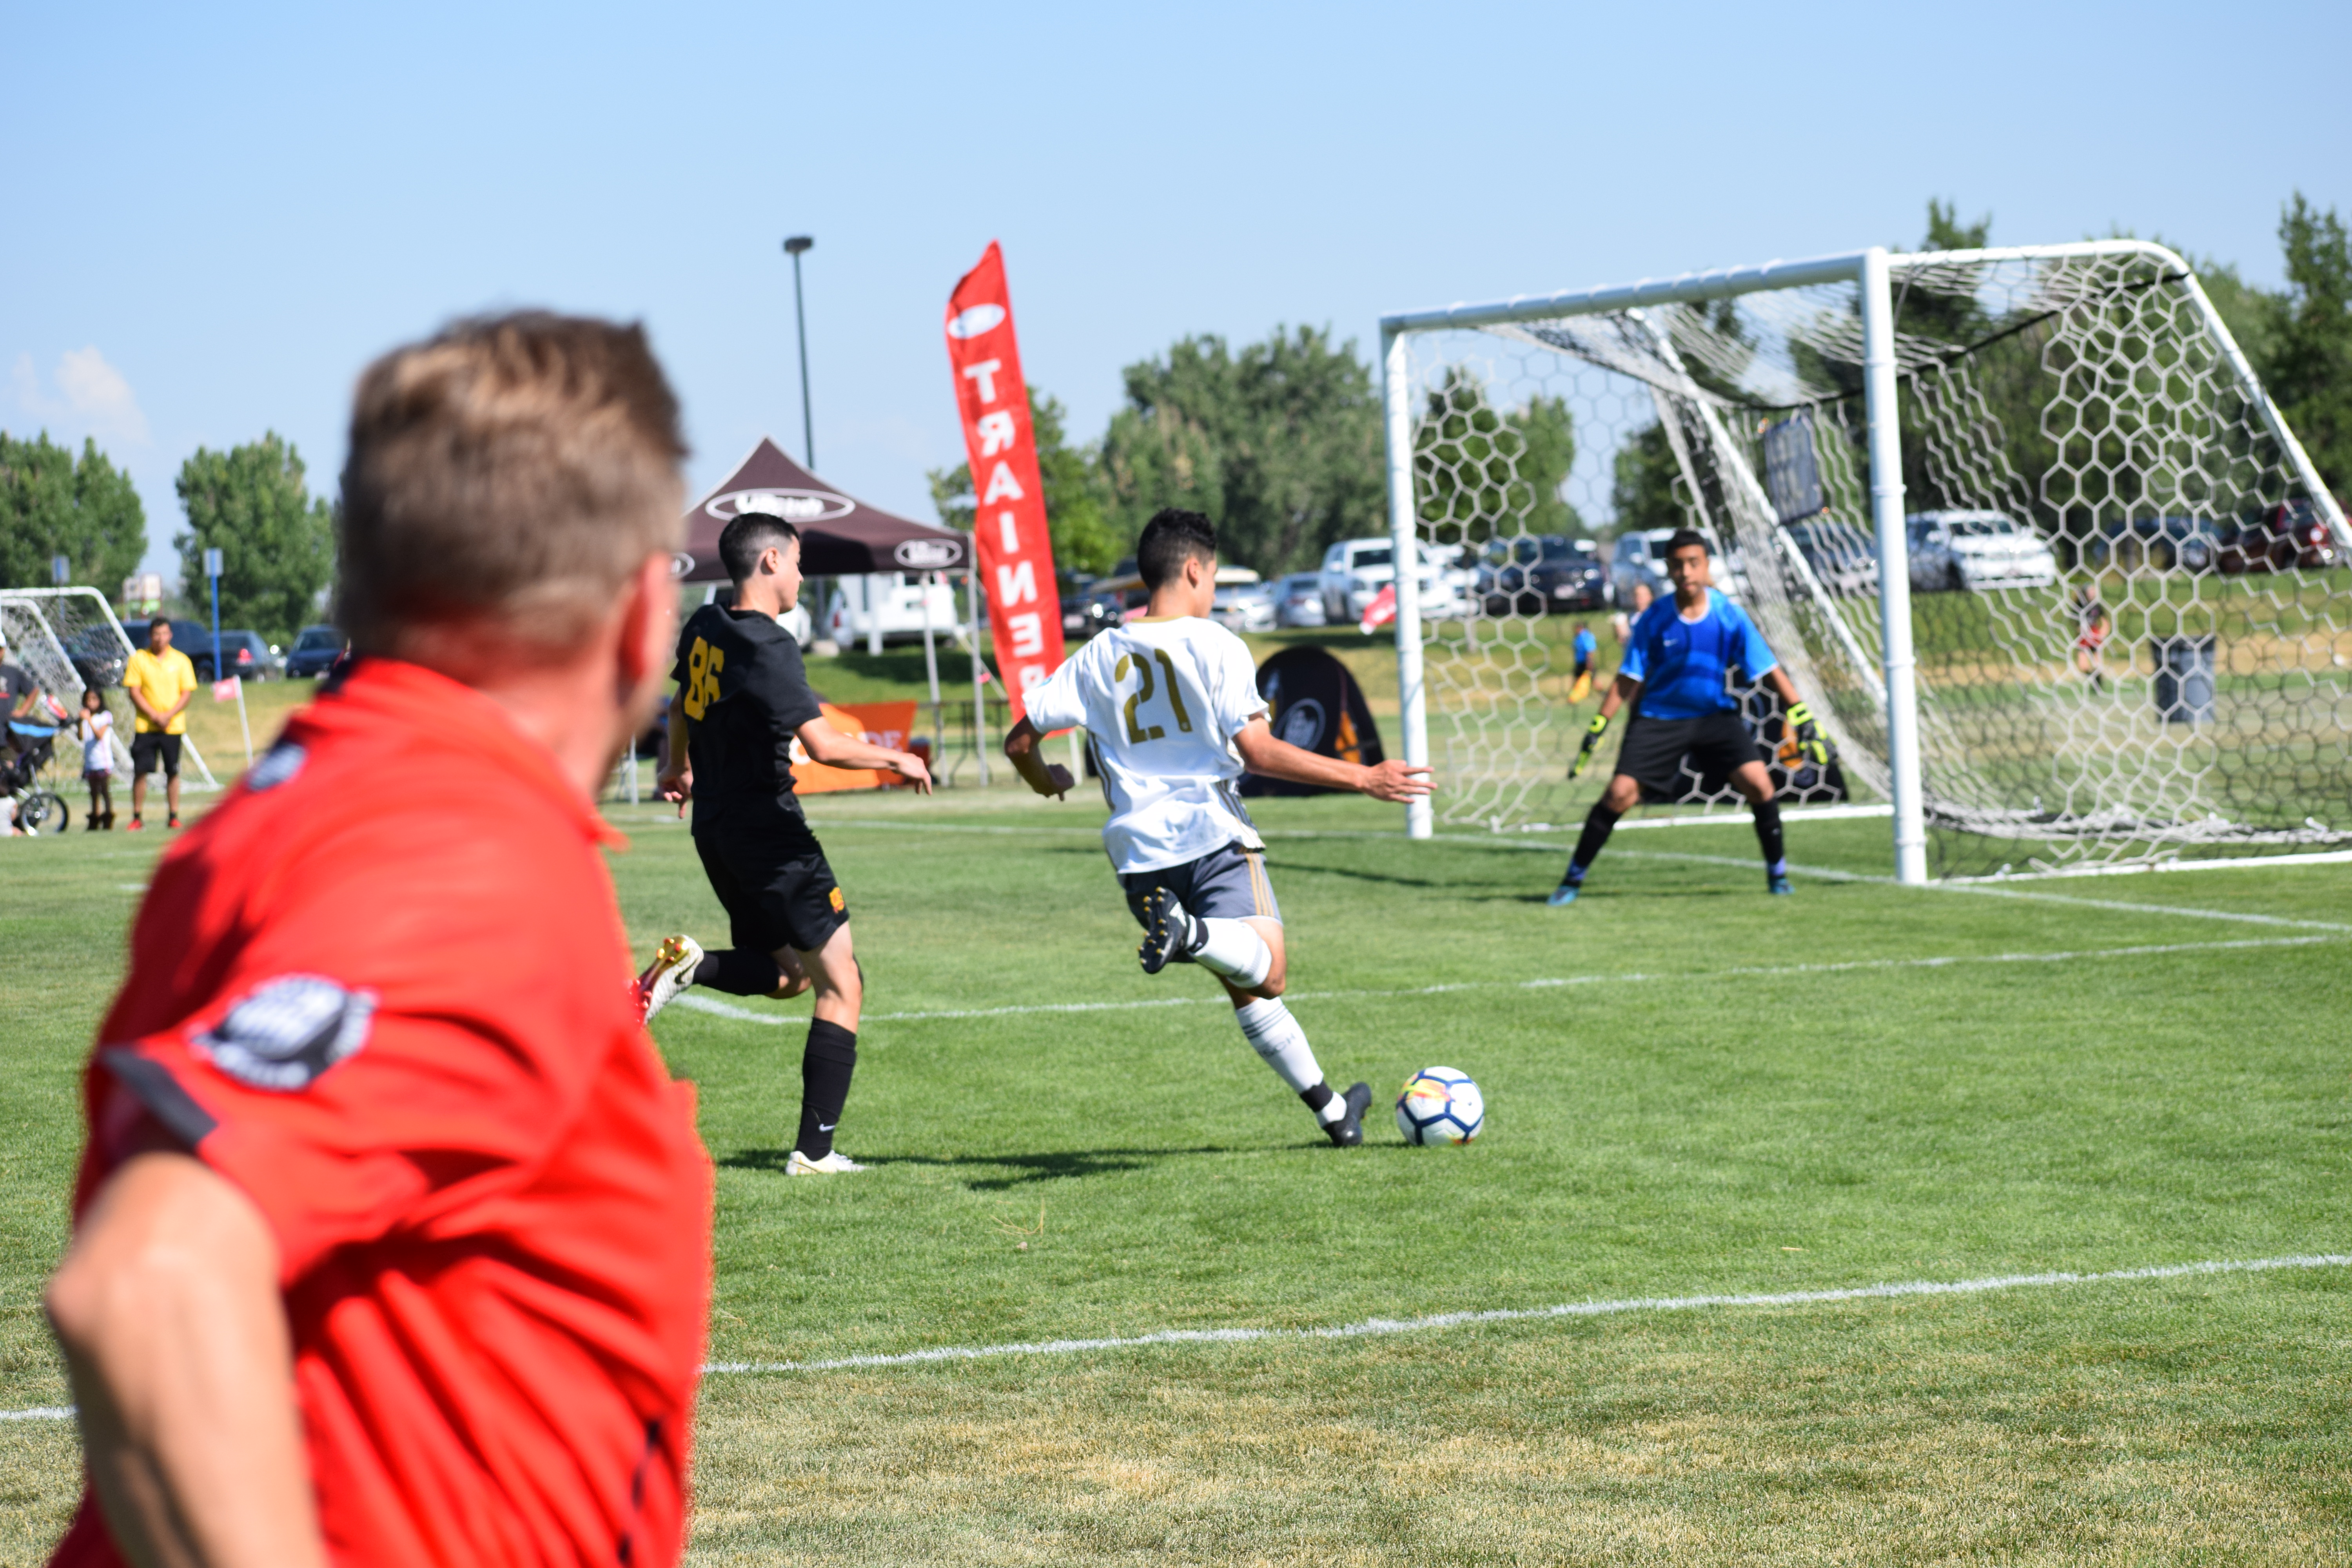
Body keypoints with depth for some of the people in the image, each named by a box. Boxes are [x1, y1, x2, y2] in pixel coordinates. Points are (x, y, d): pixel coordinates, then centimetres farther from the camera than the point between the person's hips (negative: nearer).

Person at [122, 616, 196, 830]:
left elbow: (187, 693, 2)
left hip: (173, 726, 0)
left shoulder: (181, 660, 4)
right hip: (144, 726, 0)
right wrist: (154, 716, -13)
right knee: (140, 771, -4)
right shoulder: (138, 659, 2)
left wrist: (169, 716, -13)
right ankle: (138, 818, 2)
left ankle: (174, 816, 9)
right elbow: (134, 692, -2)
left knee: (172, 772, 2)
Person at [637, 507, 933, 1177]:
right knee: (841, 986, 0)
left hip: (716, 829, 9)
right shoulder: (767, 647, -20)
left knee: (784, 975, 22)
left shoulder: (705, 627, 6)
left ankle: (689, 964, -5)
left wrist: (678, 770, 43)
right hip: (769, 834, -9)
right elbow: (824, 746, -25)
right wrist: (896, 759, -9)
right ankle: (814, 1150, -4)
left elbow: (682, 704, 24)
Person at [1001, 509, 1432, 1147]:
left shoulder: (1096, 657, 12)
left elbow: (1019, 741, 13)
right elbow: (1256, 750, -12)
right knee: (1266, 972, -15)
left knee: (1251, 987, 15)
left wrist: (1045, 781, 36)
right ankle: (1189, 934, -44)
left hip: (1138, 849, 5)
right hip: (1213, 833, -5)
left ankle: (1332, 1112, 16)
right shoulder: (1214, 644, -2)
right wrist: (1361, 778, -9)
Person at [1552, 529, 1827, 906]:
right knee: (1620, 793, -13)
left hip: (1715, 716, 0)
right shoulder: (1653, 620, -11)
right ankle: (1573, 880, 1)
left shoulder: (1729, 616, -12)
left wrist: (1804, 720, -13)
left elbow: (1770, 671, -8)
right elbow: (1628, 681, -4)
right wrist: (1596, 731, -6)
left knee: (1757, 782, -18)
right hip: (1659, 717, 0)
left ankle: (1777, 873, 2)